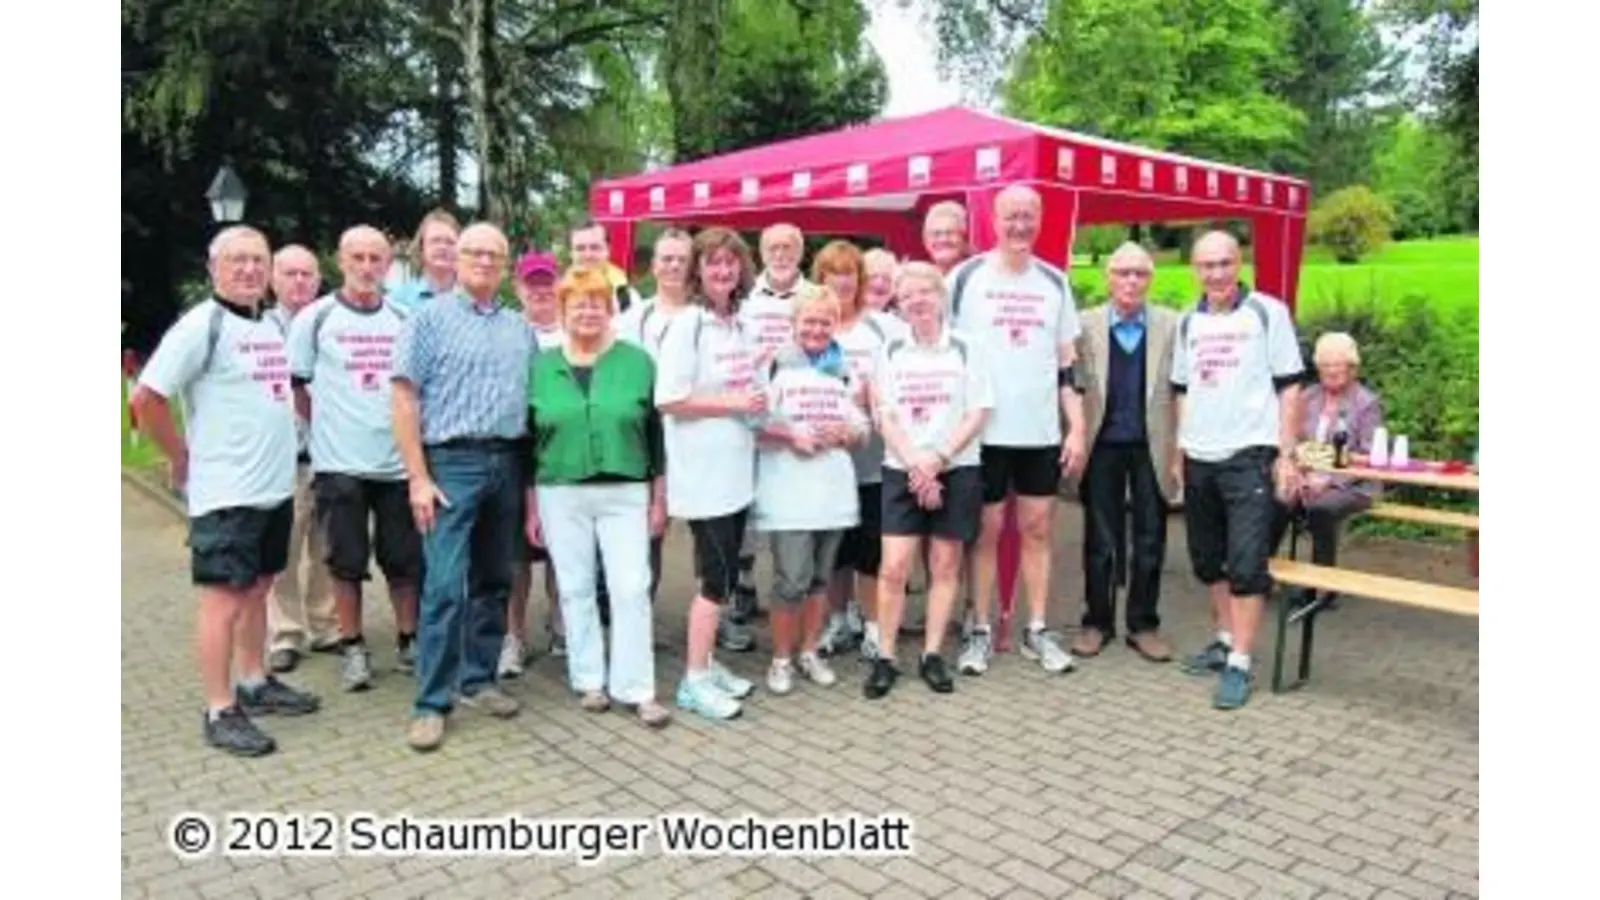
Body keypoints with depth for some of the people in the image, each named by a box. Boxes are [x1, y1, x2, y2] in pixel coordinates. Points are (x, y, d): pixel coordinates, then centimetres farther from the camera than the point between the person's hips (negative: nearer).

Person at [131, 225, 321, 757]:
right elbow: (145, 399, -13)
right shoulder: (202, 324, -11)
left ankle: (254, 684, 30)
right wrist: (184, 460, -5)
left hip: (276, 486, 7)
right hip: (226, 492, -7)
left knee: (257, 589, 17)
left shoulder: (272, 324, 11)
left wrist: (281, 451, 12)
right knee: (224, 597, -1)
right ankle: (220, 713, 7)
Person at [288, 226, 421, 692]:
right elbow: (295, 386, 3)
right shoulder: (316, 317, 0)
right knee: (347, 562, 5)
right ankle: (353, 648, 17)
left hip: (398, 461, 2)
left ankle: (409, 642, 20)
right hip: (339, 464, -2)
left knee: (404, 559, 7)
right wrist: (327, 429, 3)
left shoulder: (403, 319, 7)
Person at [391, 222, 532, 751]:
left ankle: (478, 680, 23)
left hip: (507, 463, 5)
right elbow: (405, 399, -5)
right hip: (452, 462, -5)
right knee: (444, 587, -8)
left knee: (493, 582, 11)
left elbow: (534, 398, 18)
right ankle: (431, 704, 0)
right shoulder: (430, 318, 0)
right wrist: (418, 478, -12)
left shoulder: (519, 328, 15)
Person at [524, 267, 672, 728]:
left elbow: (655, 430, 3)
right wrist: (531, 505, 4)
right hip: (560, 495, 1)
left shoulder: (637, 361, 1)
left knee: (631, 589, -2)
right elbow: (529, 439, 6)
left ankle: (636, 687, 7)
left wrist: (659, 497, 0)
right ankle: (589, 679, 21)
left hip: (626, 493, -1)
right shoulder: (540, 366, 4)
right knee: (576, 589, 8)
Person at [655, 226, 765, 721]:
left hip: (735, 469, 8)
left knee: (725, 574, 14)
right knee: (717, 578, -3)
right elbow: (668, 400, -19)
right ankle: (694, 680, 9)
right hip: (703, 472, -7)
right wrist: (734, 403, -17)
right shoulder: (688, 325, -12)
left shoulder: (740, 324, 10)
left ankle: (706, 663, 27)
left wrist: (758, 403, 1)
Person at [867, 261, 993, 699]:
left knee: (945, 564, 6)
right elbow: (885, 417, 1)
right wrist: (915, 466, -11)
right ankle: (885, 658, 6)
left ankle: (932, 655, 17)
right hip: (902, 471, 1)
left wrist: (938, 459, -13)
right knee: (893, 567, -6)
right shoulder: (891, 351, 6)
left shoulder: (966, 348, 1)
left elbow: (978, 414, -3)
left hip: (957, 469, 0)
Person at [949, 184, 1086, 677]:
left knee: (1038, 529, 8)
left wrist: (1077, 428, 4)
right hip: (984, 431, -3)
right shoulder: (966, 277, -2)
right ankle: (980, 631, 14)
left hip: (1042, 432, 3)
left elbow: (1067, 361, 10)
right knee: (986, 530, 3)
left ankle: (1037, 631, 18)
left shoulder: (1054, 282, 9)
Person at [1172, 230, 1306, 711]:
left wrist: (1286, 456, -8)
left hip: (1249, 455, -5)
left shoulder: (1268, 312, -2)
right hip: (1198, 458, 5)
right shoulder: (1188, 322, 11)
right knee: (1207, 559, 13)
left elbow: (1289, 387, -3)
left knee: (1247, 563, -7)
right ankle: (1225, 640, 29)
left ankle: (1240, 663, 2)